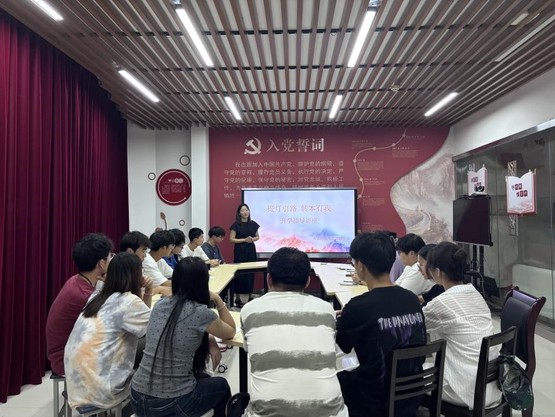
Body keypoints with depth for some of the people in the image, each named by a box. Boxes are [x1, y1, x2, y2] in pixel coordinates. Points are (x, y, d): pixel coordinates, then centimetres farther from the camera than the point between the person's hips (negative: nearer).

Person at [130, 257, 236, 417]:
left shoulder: (160, 305, 0)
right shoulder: (201, 312, -17)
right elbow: (231, 332, 2)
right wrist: (218, 300, 5)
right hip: (171, 404, -5)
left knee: (203, 378, 32)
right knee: (221, 385, 25)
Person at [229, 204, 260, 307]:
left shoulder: (253, 224, 7)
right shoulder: (236, 224, -5)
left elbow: (257, 237, 15)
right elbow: (231, 239, -8)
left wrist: (252, 239, -7)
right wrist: (244, 239, -15)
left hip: (251, 250, 4)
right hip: (240, 251, -4)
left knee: (251, 273, 8)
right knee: (239, 273, -3)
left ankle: (250, 296, 19)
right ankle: (237, 299, 5)